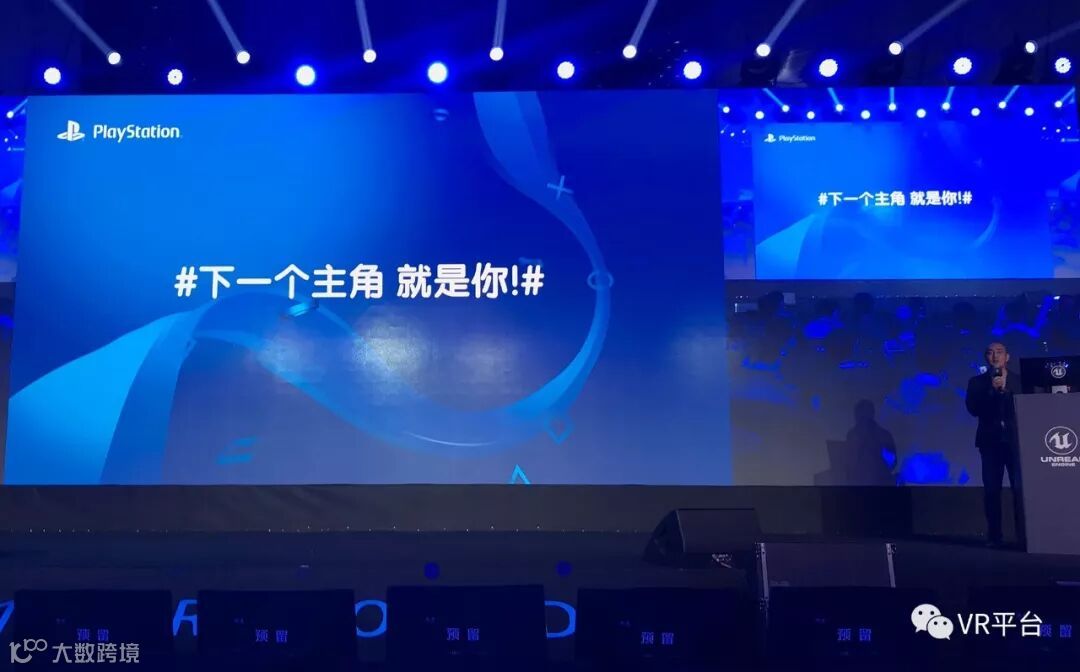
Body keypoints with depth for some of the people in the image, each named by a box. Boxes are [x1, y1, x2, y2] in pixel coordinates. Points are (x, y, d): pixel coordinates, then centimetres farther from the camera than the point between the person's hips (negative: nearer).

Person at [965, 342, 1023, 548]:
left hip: (1015, 439, 0)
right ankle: (994, 536, 6)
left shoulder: (1020, 380, 10)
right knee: (991, 490, 1)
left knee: (1020, 488, -7)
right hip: (991, 440, 1)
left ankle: (1024, 535, 1)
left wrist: (1004, 389, -11)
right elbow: (973, 408, -4)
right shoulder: (976, 382, 10)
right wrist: (992, 390, -12)